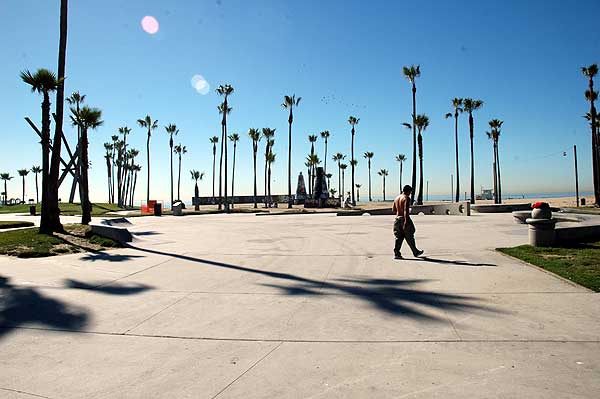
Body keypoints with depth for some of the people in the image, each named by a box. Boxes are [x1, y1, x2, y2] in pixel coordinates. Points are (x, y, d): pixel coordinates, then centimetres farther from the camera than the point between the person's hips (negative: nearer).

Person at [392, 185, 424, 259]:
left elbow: (393, 210, 17)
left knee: (398, 237, 7)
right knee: (409, 238, 7)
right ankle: (416, 252, 22)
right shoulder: (406, 198, -12)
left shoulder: (397, 198, 12)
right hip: (404, 219, -7)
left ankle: (396, 254, 1)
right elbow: (406, 210, -22)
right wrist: (406, 221, -27)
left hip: (397, 219, 7)